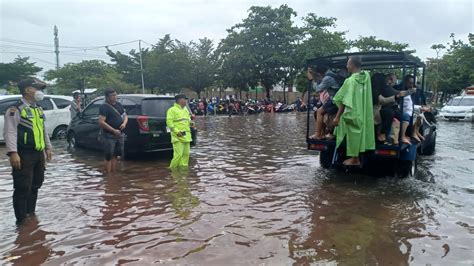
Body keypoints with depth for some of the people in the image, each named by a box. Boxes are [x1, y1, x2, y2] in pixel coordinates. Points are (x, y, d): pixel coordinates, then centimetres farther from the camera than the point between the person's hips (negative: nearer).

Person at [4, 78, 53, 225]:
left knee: (35, 186, 16)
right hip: (24, 155, -8)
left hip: (39, 154, 8)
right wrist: (13, 152, -25)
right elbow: (10, 132, -17)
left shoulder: (39, 109, 16)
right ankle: (22, 220, 8)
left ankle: (31, 214, 30)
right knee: (23, 189, -3)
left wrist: (48, 148, 23)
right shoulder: (15, 110, -10)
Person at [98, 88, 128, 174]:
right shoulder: (104, 107, -11)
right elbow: (101, 122, -20)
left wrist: (124, 123, -5)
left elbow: (125, 116, 18)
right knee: (109, 157, -3)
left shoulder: (118, 105, 12)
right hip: (108, 136, -7)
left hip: (119, 135, 7)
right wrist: (114, 130, -23)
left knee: (115, 155, 14)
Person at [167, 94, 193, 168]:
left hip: (186, 136, 8)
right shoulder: (172, 110, -5)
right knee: (178, 154, -13)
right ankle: (172, 168, 0)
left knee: (186, 154, 7)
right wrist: (176, 131, -21)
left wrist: (191, 123, 4)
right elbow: (169, 122, -12)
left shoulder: (185, 110, 19)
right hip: (178, 136, -8)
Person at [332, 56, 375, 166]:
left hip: (352, 113, -7)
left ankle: (354, 159, 13)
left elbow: (345, 102, -21)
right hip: (362, 112, 7)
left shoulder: (350, 81, -22)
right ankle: (355, 157, 26)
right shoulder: (366, 75, -1)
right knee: (358, 133, 16)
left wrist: (337, 117, -17)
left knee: (353, 135, 3)